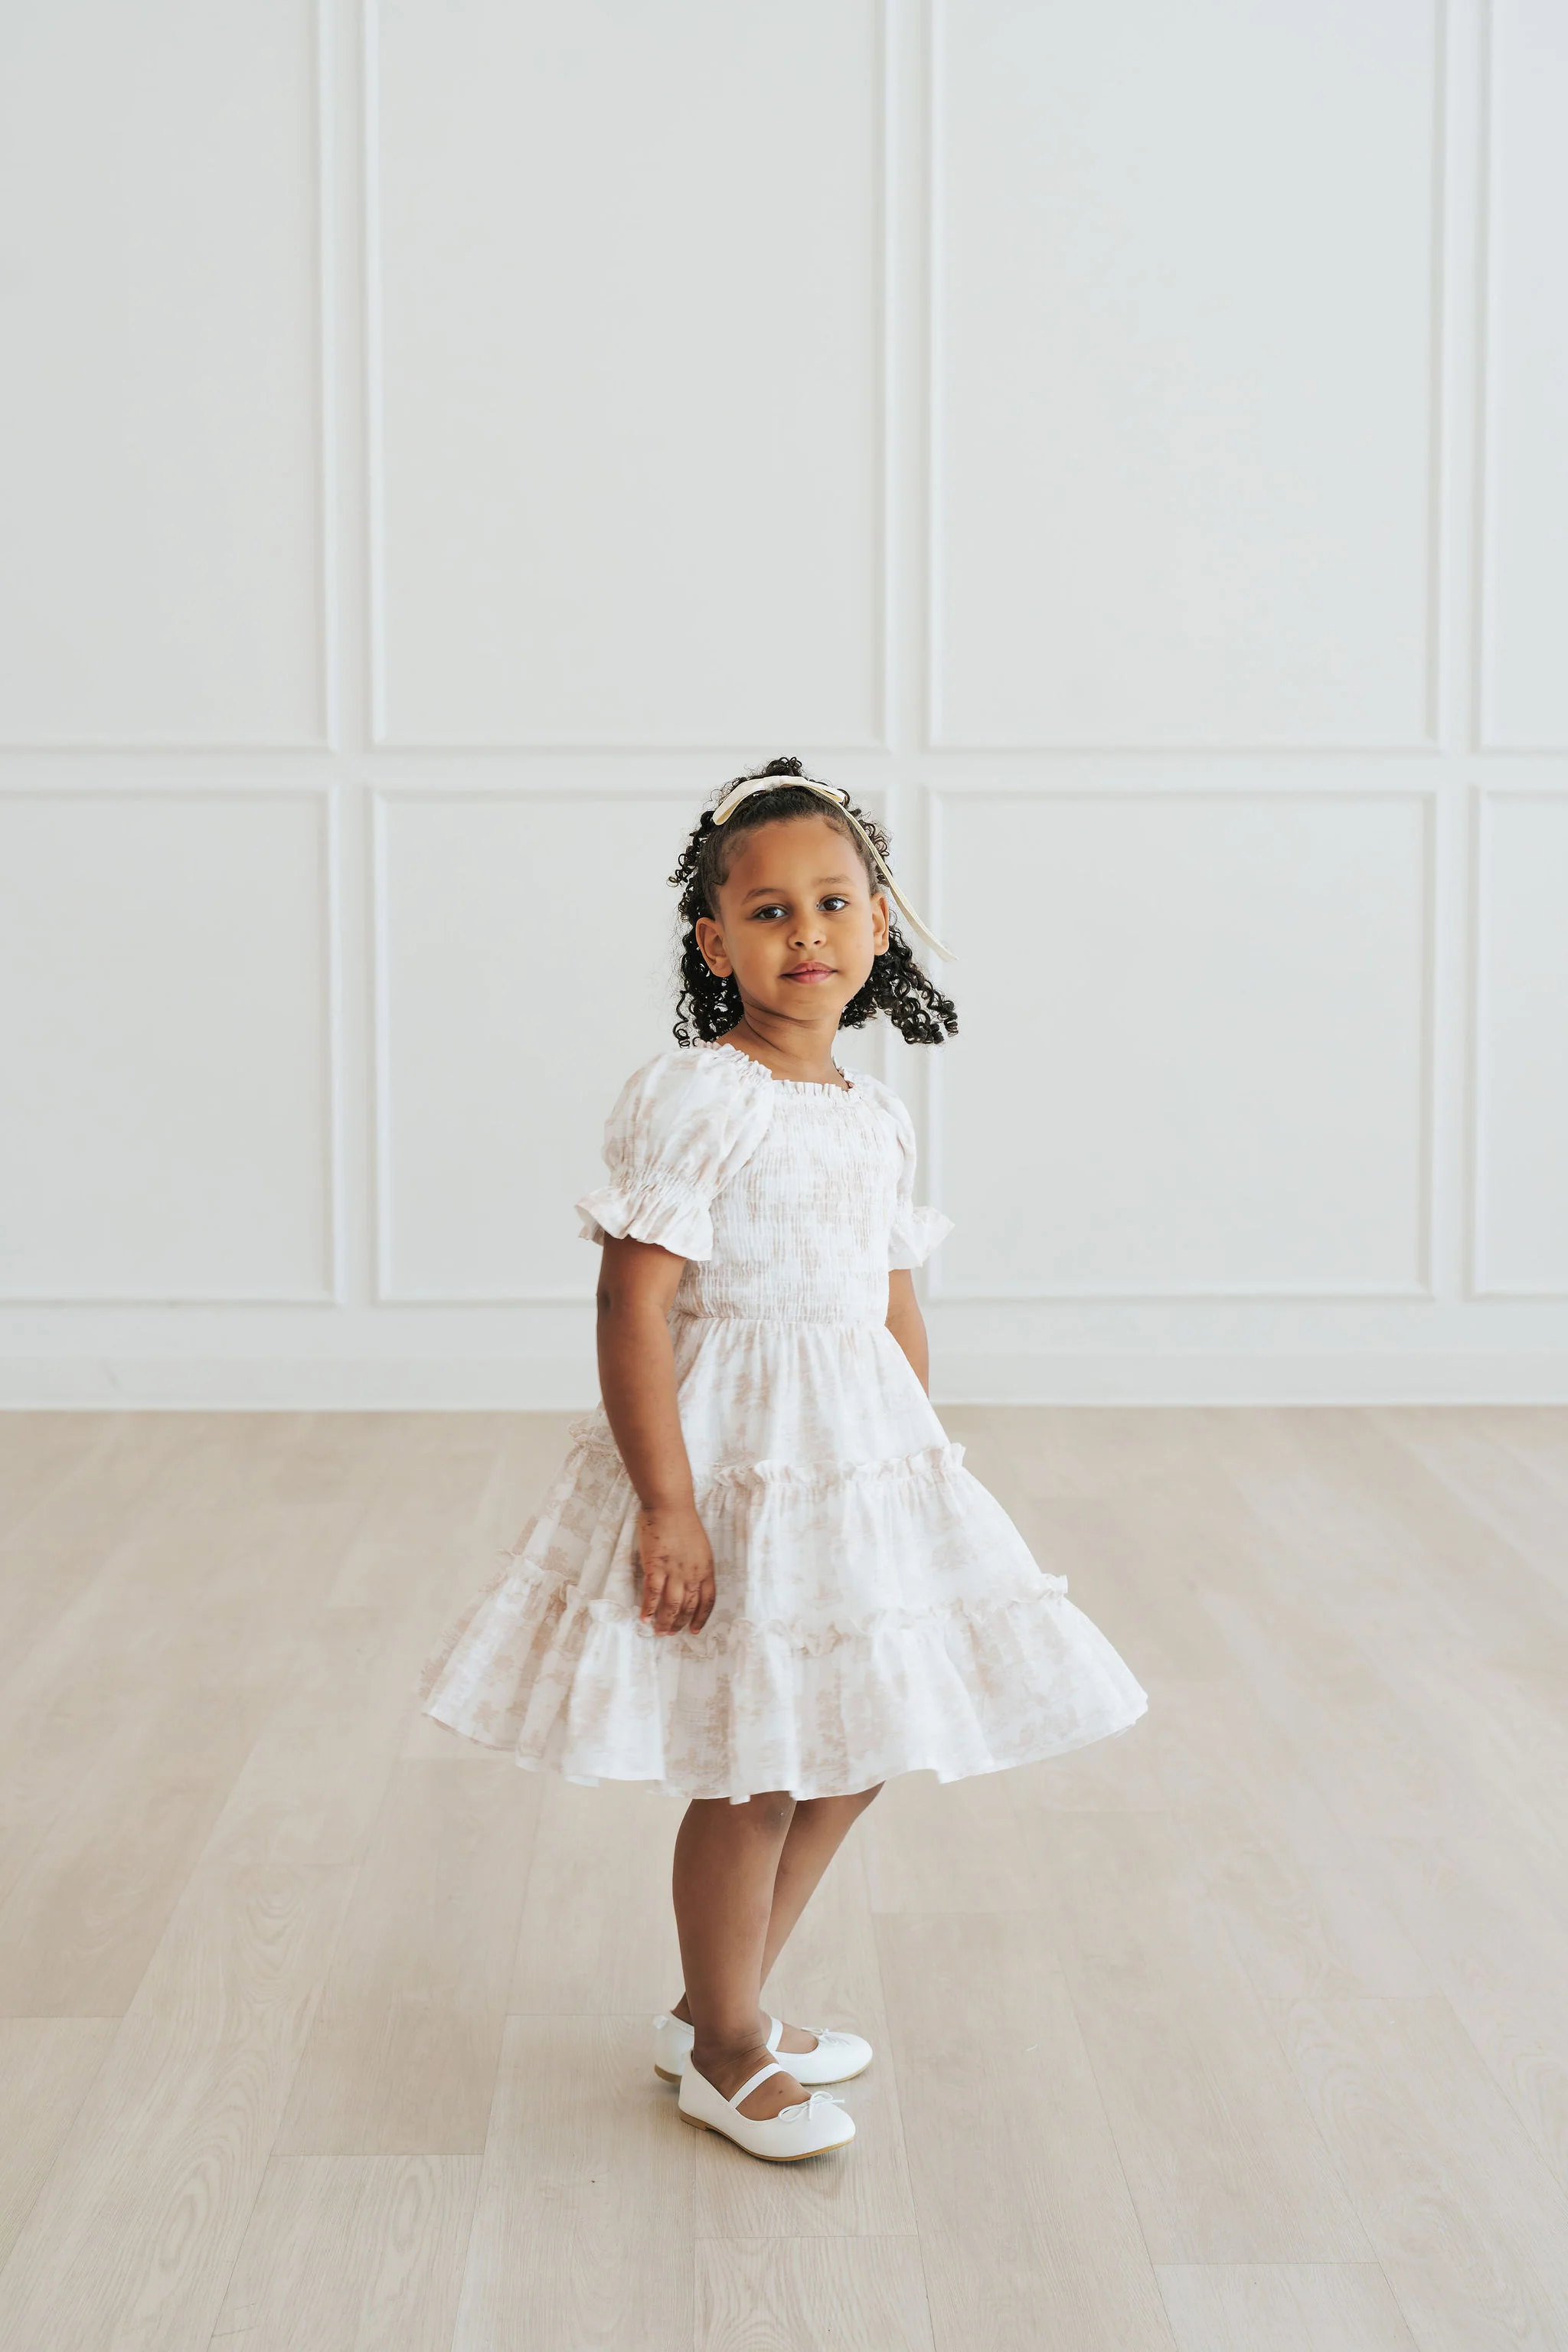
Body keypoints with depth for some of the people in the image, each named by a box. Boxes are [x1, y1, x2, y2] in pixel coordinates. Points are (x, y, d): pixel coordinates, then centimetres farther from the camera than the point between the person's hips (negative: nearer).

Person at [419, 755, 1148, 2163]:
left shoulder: (879, 1119, 9)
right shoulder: (693, 1100, -14)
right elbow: (634, 1308, -18)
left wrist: (924, 1472, 14)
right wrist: (665, 1504, -22)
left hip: (866, 1456, 8)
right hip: (729, 1460, -8)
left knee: (854, 1755, 15)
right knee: (754, 1775, 0)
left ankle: (722, 2009, 33)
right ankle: (724, 2051, 22)